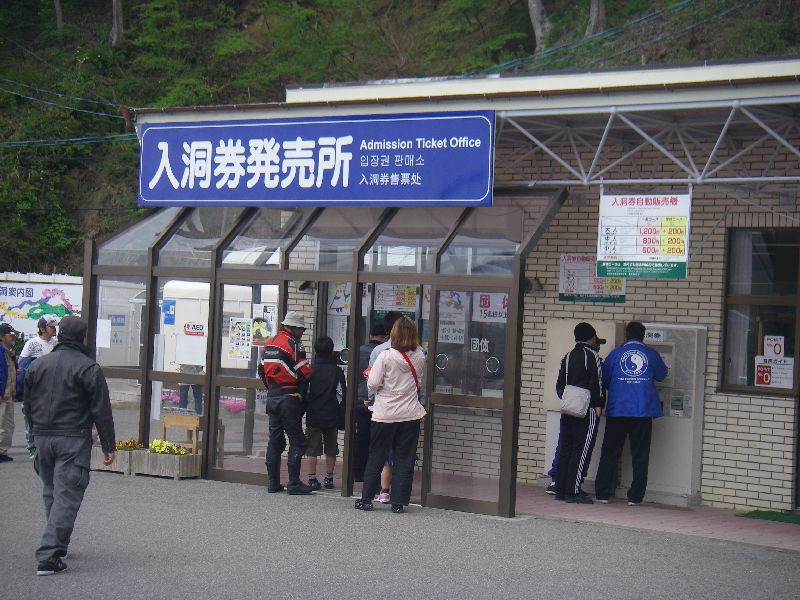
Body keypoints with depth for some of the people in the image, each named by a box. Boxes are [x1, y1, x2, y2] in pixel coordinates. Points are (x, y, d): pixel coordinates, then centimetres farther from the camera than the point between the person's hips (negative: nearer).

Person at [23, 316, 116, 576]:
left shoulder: (38, 365, 9)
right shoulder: (88, 368, -9)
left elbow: (28, 406, 16)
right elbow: (101, 411, -8)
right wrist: (108, 446, -2)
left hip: (43, 437, 6)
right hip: (74, 440, -6)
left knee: (51, 493, 18)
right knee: (66, 496, -5)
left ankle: (58, 546, 27)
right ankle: (49, 555, -13)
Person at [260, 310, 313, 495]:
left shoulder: (269, 343, 13)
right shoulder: (293, 344, -12)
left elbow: (263, 371, 18)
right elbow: (304, 373, -15)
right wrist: (301, 392, 0)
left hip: (272, 397, 8)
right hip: (289, 397, -8)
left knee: (275, 440, 12)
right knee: (297, 441, -2)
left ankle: (273, 482, 14)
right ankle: (294, 484, -4)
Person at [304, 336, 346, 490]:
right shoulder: (337, 371, -2)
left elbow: (304, 392, -2)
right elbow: (342, 395, -3)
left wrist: (304, 410, 7)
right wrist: (340, 414, 7)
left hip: (313, 415, 0)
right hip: (332, 416, 0)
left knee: (312, 449, 4)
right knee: (331, 449, 10)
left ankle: (312, 479, 3)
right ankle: (328, 478, 13)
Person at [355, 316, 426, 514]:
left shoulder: (386, 356, -13)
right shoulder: (419, 357, -2)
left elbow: (373, 384, -14)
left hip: (386, 414, -2)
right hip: (410, 416, 2)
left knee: (376, 458, 8)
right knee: (404, 460, 7)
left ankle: (366, 499, 13)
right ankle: (398, 502, 7)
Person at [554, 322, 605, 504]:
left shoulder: (568, 356, 14)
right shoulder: (592, 355, -7)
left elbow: (559, 385, 14)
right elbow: (596, 383, -13)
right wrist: (598, 405, -7)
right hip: (587, 410, -7)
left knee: (565, 449, 9)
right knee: (582, 451, -5)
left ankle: (560, 490, 10)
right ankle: (573, 491, -8)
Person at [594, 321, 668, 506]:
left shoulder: (616, 354, 1)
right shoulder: (651, 355, 3)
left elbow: (603, 379, 4)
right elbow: (661, 375, 18)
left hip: (617, 410, 0)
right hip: (643, 411, 0)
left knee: (610, 454, 6)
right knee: (640, 455, 6)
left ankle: (602, 493, 5)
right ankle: (635, 496, 5)